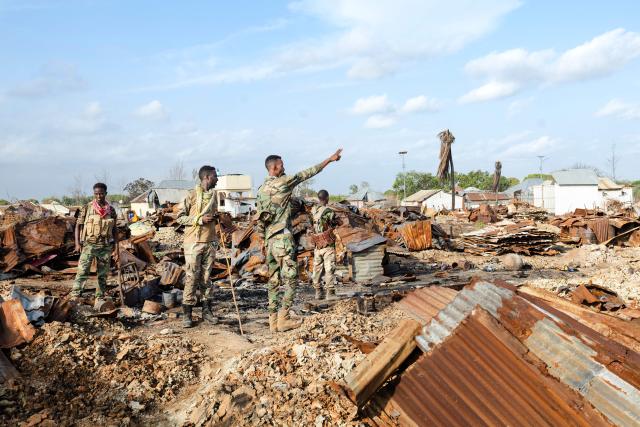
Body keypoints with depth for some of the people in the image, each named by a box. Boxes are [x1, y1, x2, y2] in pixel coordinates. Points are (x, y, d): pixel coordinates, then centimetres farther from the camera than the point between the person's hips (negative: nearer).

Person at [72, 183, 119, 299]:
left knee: (103, 275, 8)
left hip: (105, 246, 3)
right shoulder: (87, 208, -1)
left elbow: (114, 230, 9)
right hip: (89, 245, -2)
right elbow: (78, 225, 3)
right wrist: (77, 243, -8)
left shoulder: (111, 210, 5)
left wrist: (116, 249, 5)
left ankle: (100, 298, 18)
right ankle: (75, 296, -11)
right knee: (82, 272, -12)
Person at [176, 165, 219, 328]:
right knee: (192, 277, -3)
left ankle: (206, 310, 18)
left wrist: (215, 217, 2)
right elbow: (180, 217, -6)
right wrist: (199, 220, -16)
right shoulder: (192, 195, -7)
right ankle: (187, 313, 4)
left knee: (206, 277, 10)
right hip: (194, 242, -5)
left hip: (210, 241, 6)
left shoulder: (213, 195, 12)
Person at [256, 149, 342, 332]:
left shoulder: (261, 189, 14)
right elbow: (307, 173, -4)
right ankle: (283, 320, -5)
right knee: (291, 279, -3)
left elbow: (259, 219, 15)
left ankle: (273, 321, 12)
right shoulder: (282, 182, -8)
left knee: (274, 280, 10)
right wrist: (329, 160, 4)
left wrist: (263, 241, 21)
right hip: (283, 238, -8)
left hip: (270, 239, 8)